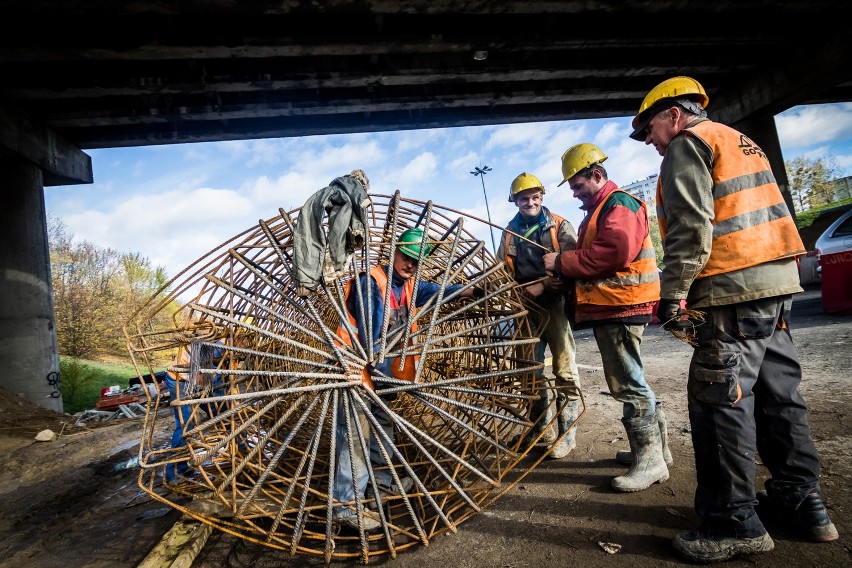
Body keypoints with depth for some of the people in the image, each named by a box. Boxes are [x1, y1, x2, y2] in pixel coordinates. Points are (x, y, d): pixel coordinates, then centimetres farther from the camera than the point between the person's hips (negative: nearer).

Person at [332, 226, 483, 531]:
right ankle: (346, 504, 3)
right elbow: (371, 332, -19)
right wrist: (380, 370, -21)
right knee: (355, 435, -6)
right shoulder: (371, 282, -15)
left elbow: (436, 290, -10)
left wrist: (466, 290, -25)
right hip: (359, 368, -8)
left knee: (384, 423, 20)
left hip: (386, 370, 8)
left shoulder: (411, 287, 9)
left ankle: (380, 480, 39)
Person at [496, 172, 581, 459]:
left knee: (565, 371, -3)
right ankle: (537, 427, 29)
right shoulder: (510, 231, 12)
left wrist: (542, 285, -19)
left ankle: (566, 433, 8)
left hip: (555, 304, -5)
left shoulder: (560, 227, -1)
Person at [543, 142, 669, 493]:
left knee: (627, 384, -7)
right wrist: (563, 267, 3)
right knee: (630, 381, 17)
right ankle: (654, 447, 29)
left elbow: (614, 253, -25)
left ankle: (650, 460, 3)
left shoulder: (619, 204, -11)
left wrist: (562, 262, -18)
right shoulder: (598, 208, 22)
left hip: (620, 306, -11)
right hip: (607, 305, 11)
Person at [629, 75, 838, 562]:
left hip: (735, 289, -10)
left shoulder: (687, 145, -3)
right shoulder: (741, 142, 25)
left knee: (720, 402, -6)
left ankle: (735, 522, 1)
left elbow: (689, 228, -16)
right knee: (779, 392, 15)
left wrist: (673, 293, -13)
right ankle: (801, 499, 25)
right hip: (780, 282, 10)